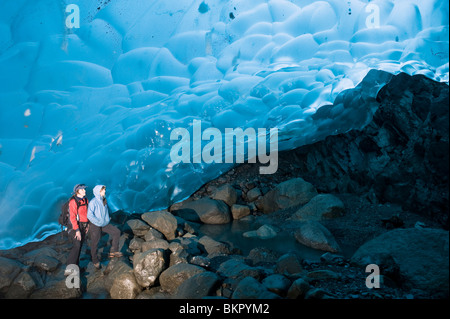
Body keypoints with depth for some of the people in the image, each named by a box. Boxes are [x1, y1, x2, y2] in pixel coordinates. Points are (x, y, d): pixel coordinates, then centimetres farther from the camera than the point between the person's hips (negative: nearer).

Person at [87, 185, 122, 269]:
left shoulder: (104, 200, 3)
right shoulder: (93, 202, -19)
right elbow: (89, 215, -21)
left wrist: (107, 219, 8)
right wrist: (99, 222, -19)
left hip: (104, 224, 7)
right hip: (95, 225, -7)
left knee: (117, 232, -6)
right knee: (95, 243, 5)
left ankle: (113, 251, 2)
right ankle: (95, 261, 23)